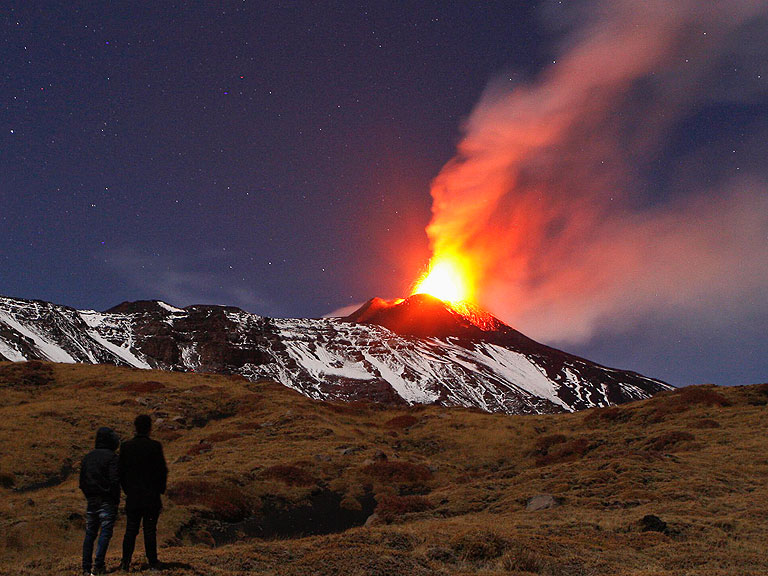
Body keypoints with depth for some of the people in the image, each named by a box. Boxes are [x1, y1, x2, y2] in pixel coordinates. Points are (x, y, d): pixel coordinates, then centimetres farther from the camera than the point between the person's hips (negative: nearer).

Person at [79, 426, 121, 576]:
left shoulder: (87, 457, 11)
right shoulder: (111, 457, -9)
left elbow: (82, 481, 13)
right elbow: (114, 480, -16)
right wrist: (116, 500, -7)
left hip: (91, 500, 6)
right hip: (107, 500, -6)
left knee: (90, 534, 11)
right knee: (105, 532, -3)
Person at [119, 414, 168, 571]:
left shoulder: (126, 446, 0)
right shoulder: (155, 446, -10)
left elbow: (121, 470, 5)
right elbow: (162, 470, -8)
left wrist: (127, 489, 15)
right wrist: (160, 489, 6)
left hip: (132, 496, 3)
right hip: (151, 496, -3)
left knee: (130, 530, 10)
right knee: (150, 530, 3)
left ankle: (125, 562, 9)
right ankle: (153, 563, 7)